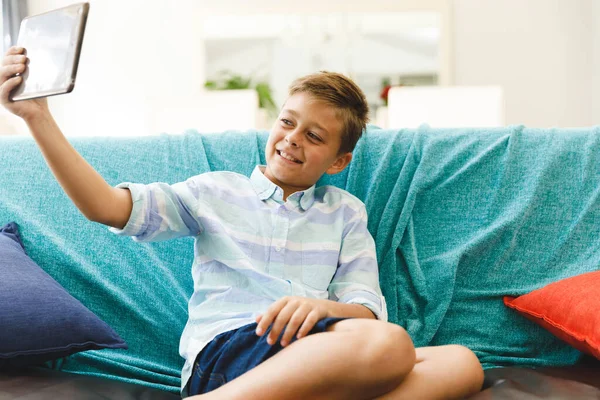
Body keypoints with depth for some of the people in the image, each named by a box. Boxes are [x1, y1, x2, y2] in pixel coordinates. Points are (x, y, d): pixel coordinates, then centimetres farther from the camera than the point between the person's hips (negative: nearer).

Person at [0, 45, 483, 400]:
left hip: (309, 350, 4)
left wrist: (325, 306, -15)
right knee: (391, 344, -34)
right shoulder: (217, 192, 18)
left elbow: (368, 310, 10)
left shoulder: (345, 212, 24)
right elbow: (107, 207, 5)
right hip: (222, 351, -4)